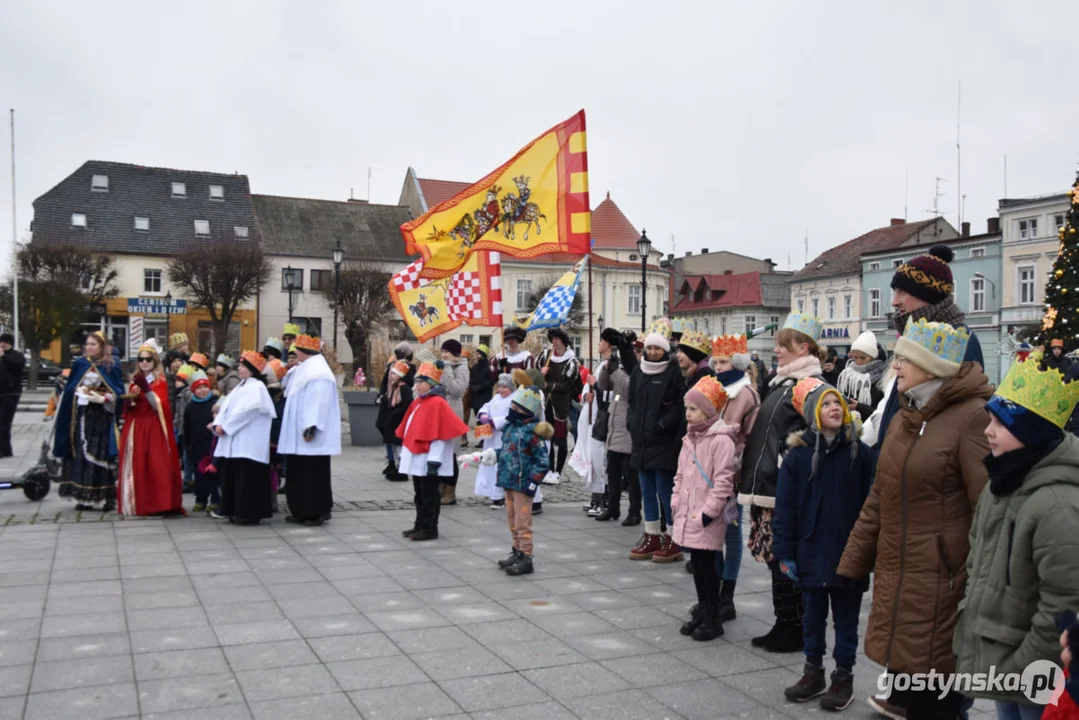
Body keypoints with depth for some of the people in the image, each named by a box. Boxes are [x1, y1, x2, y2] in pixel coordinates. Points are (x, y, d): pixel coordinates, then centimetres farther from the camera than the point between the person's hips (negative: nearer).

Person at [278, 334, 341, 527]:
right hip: (298, 433, 10)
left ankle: (317, 512, 1)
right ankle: (303, 510, 18)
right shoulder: (304, 370, 16)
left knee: (313, 472, -4)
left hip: (310, 433, -10)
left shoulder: (318, 372, -16)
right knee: (299, 472, 12)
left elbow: (319, 402, -24)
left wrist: (311, 427, -28)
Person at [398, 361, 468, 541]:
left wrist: (434, 461, -21)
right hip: (417, 458, 9)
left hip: (428, 460, -9)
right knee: (419, 495, 16)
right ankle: (420, 526, 25)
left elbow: (440, 435, -19)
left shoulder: (437, 403, -15)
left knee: (429, 496, 0)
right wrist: (405, 453, 18)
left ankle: (430, 529, 8)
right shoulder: (418, 402, 12)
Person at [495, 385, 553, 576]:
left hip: (523, 485, -8)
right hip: (509, 482, 8)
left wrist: (533, 483, -17)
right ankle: (517, 552, 30)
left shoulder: (532, 431, -16)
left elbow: (543, 461, -15)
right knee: (512, 520, 17)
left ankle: (526, 559, 4)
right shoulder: (510, 426, 9)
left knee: (522, 522, -3)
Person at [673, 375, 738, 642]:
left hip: (708, 518, -8)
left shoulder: (721, 440, -15)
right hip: (688, 515, 8)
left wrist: (707, 513, -17)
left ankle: (713, 620, 11)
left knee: (707, 565, -1)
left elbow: (723, 482, -18)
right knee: (697, 563, 15)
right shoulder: (690, 438, 12)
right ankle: (702, 612, 27)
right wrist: (676, 503, 10)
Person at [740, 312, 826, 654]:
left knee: (785, 560, -1)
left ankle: (794, 631, 11)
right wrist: (756, 481, 18)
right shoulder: (781, 382, 16)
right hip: (766, 485, 9)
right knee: (775, 558, 14)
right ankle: (784, 626, 24)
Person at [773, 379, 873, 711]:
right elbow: (784, 508, -3)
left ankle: (843, 677, 25)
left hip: (849, 553, 0)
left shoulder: (860, 452, -5)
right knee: (812, 616, 15)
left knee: (846, 618, 12)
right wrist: (784, 553, -6)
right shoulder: (798, 454, -6)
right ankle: (813, 672, 30)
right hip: (811, 552, 1)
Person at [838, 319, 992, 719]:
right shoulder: (906, 416, 12)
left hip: (939, 581, -7)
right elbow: (880, 499, 16)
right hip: (894, 573, 8)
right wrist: (853, 562, 15)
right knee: (903, 665, 15)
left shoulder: (971, 417, -14)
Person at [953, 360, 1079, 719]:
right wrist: (970, 634, 12)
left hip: (1036, 686, -8)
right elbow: (978, 561, 15)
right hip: (999, 664, 8)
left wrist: (1018, 671, -17)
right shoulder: (1003, 482, 4)